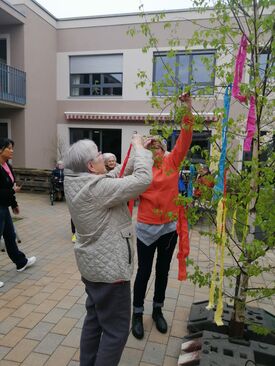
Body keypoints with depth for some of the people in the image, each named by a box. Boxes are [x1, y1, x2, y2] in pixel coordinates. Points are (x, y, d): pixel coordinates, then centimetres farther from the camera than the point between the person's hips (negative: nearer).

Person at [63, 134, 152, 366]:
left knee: (94, 320, 23)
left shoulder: (76, 183, 1)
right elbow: (143, 179, -26)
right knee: (116, 329, 7)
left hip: (93, 265, 10)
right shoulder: (97, 188, -27)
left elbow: (117, 175, 10)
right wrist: (139, 147, -11)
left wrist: (137, 152, 6)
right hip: (109, 269, -10)